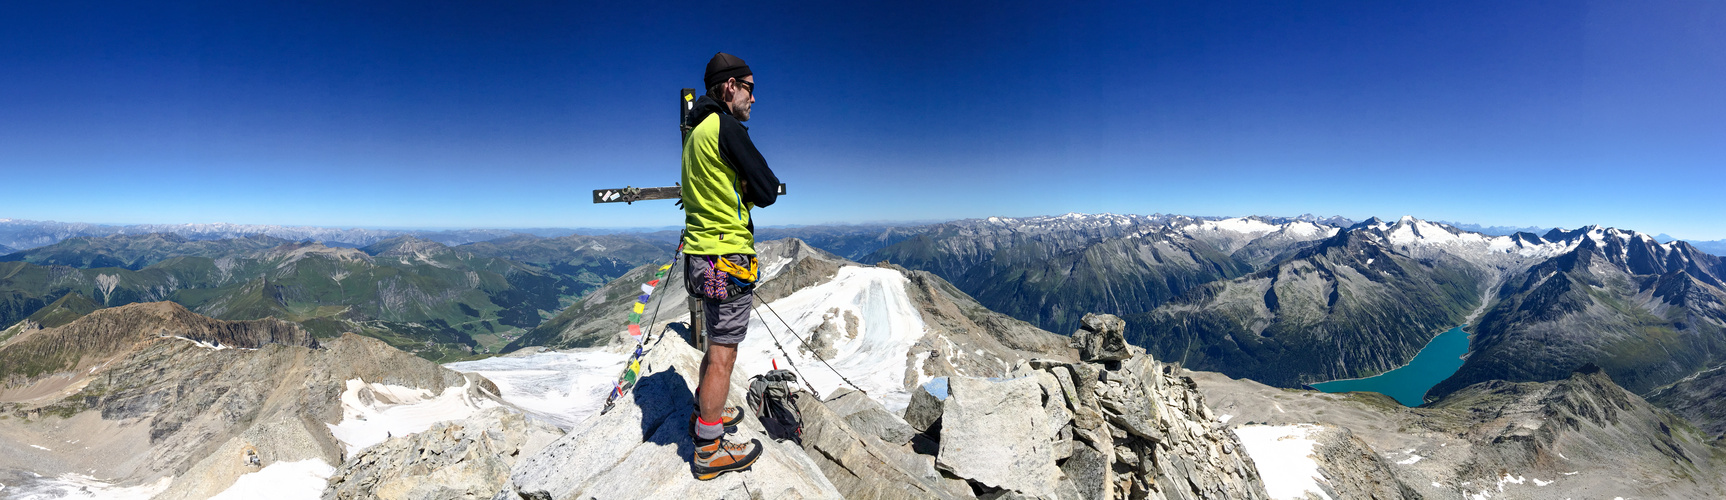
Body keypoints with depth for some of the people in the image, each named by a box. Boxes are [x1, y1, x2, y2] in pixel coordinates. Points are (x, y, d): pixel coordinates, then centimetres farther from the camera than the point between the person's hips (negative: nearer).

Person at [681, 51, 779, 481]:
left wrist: (738, 193, 5)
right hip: (728, 256, -10)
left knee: (719, 344, 23)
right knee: (722, 354, -1)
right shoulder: (726, 127, -14)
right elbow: (768, 190, -14)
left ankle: (705, 412, 38)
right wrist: (749, 192, 4)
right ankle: (710, 450, 8)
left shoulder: (696, 131, 16)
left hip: (699, 252, 10)